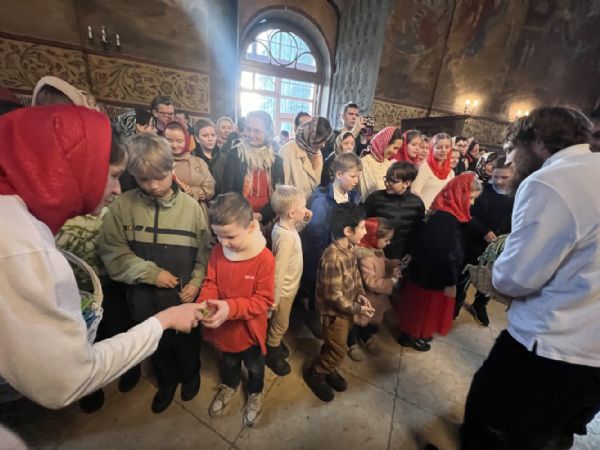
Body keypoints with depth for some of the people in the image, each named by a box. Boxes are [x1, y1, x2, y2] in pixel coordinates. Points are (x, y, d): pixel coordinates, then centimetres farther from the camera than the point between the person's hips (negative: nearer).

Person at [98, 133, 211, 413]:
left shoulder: (191, 206, -12)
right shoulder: (123, 206, -10)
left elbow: (205, 251, -7)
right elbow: (111, 251, -8)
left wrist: (196, 282, -15)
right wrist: (151, 273, -15)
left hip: (183, 295, -1)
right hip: (144, 295, 1)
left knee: (187, 341, 22)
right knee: (157, 344, 24)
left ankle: (190, 374, 52)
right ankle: (166, 380, 53)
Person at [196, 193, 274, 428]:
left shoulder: (264, 258, -29)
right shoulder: (217, 252, -13)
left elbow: (264, 299, -26)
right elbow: (210, 282, -4)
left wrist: (230, 308, -36)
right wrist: (205, 303, -25)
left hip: (250, 328, -4)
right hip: (223, 326, 4)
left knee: (254, 365, 26)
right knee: (228, 361, 32)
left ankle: (255, 394, 57)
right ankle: (230, 386, 64)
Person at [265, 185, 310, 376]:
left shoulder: (284, 226, -8)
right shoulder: (286, 238, -35)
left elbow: (296, 228, 17)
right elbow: (279, 272, -29)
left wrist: (305, 221, -2)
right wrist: (274, 299, -21)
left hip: (288, 287, 8)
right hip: (285, 290, -8)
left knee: (279, 323, 29)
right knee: (280, 324, 17)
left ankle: (276, 344, 53)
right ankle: (271, 354, 41)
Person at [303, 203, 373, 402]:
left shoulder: (349, 248, -7)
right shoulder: (333, 259, -35)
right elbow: (334, 296, -27)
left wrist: (360, 294, -4)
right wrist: (357, 309, -17)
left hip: (346, 309, 8)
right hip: (335, 312, -8)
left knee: (335, 345, 26)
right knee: (337, 351, 11)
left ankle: (328, 370, 50)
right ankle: (315, 373, 36)